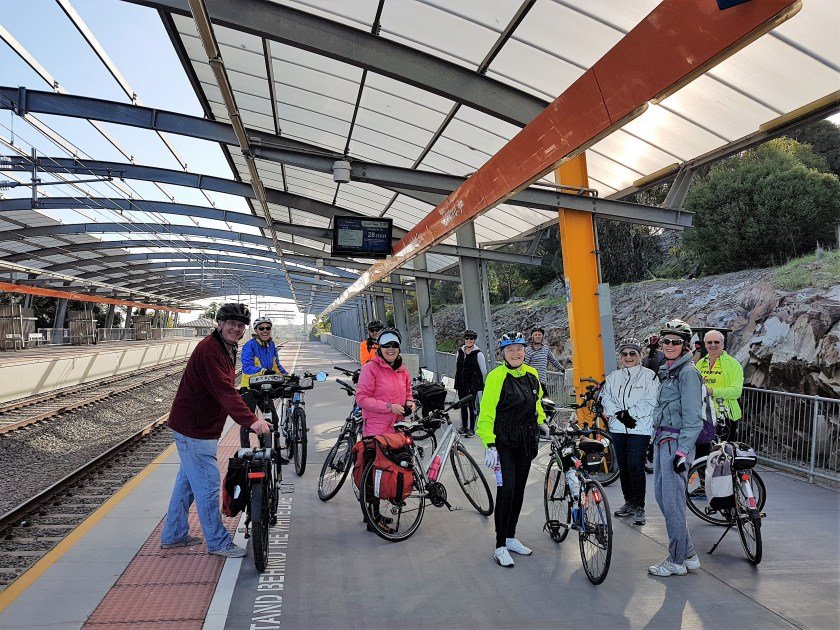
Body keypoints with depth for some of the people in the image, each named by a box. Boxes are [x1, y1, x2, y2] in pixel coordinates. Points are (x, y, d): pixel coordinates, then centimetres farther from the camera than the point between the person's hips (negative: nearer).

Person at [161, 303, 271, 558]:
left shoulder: (227, 350, 9)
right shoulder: (209, 350, -24)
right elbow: (225, 391, -37)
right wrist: (251, 420, -46)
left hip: (202, 427, 11)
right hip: (194, 430, -11)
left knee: (187, 480, 20)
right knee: (208, 484, -2)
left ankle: (173, 535, 36)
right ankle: (218, 542, 11)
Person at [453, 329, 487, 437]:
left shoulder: (478, 353, -8)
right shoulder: (460, 351, 9)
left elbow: (484, 371, -4)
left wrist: (480, 383, 0)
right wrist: (457, 381, 18)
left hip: (473, 384, -5)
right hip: (461, 384, 5)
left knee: (471, 406, -5)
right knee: (463, 405, 10)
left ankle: (472, 429, 4)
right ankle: (464, 427, 22)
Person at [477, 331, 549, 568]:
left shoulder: (532, 374, 5)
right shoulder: (497, 377, -15)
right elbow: (486, 413, -15)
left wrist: (544, 425, 16)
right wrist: (489, 445, -20)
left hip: (526, 441, 6)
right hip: (504, 442, -6)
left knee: (519, 489, 12)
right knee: (506, 489, -10)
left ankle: (510, 537, 28)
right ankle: (500, 546, 2)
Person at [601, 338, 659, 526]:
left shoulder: (649, 376, 0)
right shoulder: (613, 377, 14)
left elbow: (650, 402, -10)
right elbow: (606, 400, 6)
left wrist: (630, 414, -16)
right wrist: (620, 414, -10)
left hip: (640, 428, -5)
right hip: (618, 428, 5)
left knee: (635, 467, -9)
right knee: (623, 467, 11)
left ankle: (639, 507, 2)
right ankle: (629, 502, 24)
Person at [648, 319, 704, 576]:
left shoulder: (688, 372, -13)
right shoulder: (666, 371, 15)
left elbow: (693, 417, -17)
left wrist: (682, 451, -20)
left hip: (676, 442, -10)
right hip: (661, 440, 10)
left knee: (672, 501, -3)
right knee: (661, 496, 13)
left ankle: (676, 561, 11)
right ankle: (688, 554, 25)